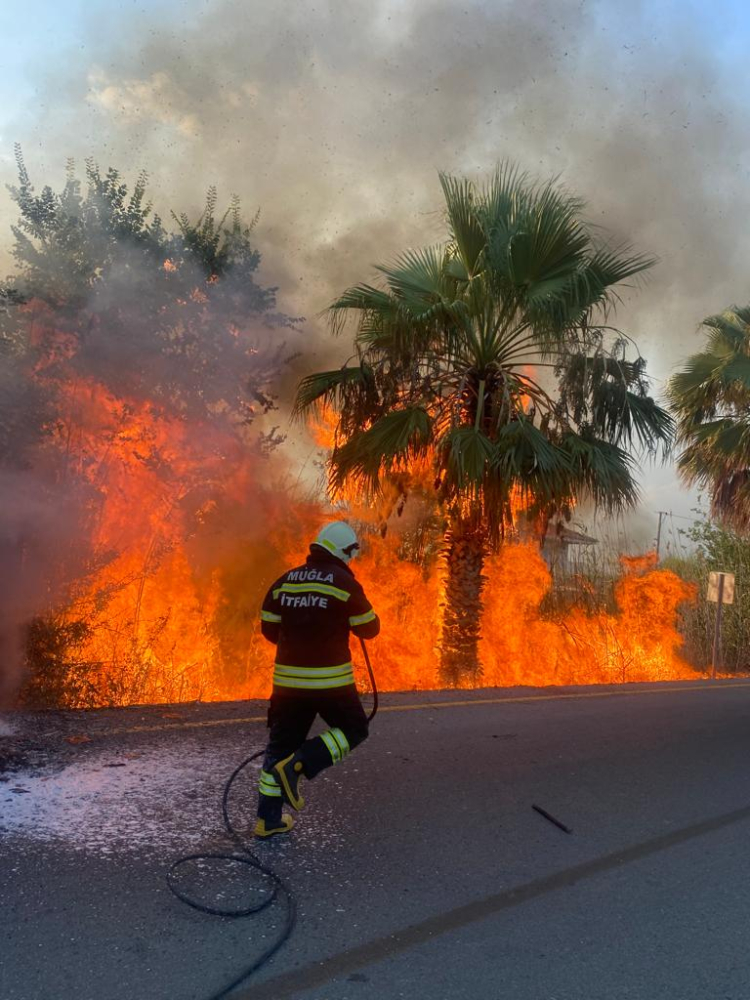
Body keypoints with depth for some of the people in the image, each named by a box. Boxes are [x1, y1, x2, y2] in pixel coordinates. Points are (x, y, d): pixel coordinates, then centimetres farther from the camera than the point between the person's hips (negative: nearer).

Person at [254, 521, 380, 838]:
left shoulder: (284, 581, 5)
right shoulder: (345, 584, -9)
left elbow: (269, 629, 10)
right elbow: (369, 628, 1)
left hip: (287, 677, 5)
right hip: (330, 679, -5)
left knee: (281, 743, 16)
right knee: (353, 730, 16)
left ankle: (268, 818, 17)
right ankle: (297, 765, -3)